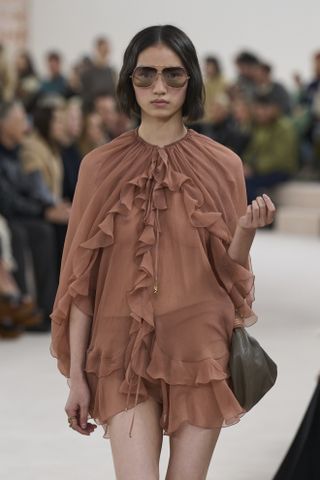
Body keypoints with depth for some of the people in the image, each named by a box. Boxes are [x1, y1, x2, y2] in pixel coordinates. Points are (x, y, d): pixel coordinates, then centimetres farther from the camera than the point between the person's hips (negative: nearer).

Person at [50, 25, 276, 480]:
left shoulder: (223, 165, 2)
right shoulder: (100, 166, 1)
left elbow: (231, 273, 4)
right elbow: (80, 277, 2)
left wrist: (247, 230, -17)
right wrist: (76, 374, 0)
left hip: (201, 350, 1)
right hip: (125, 352, 0)